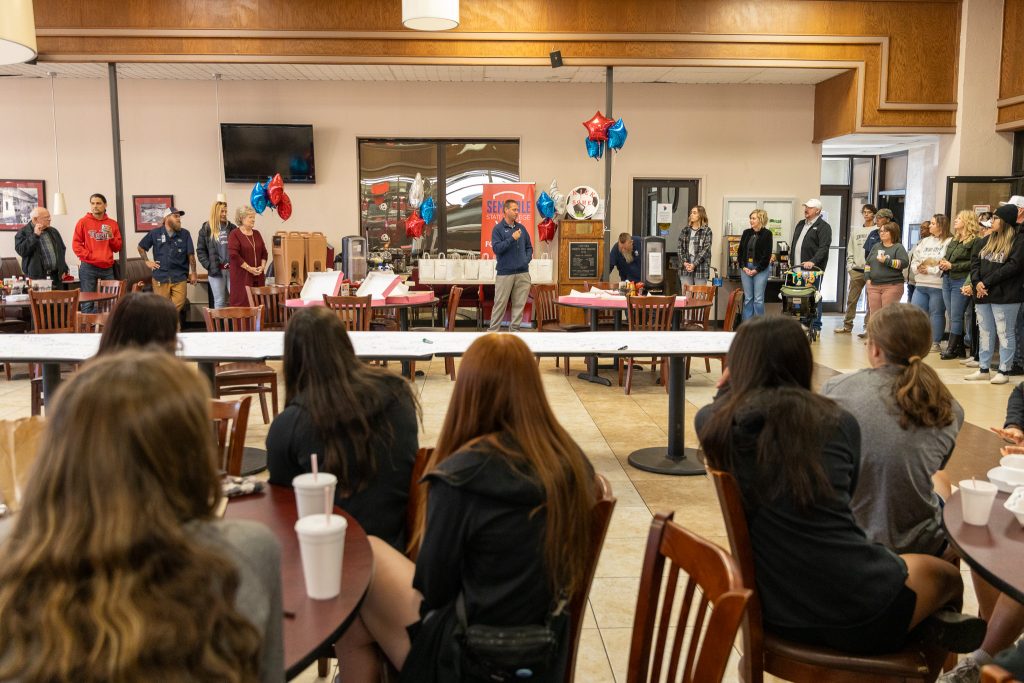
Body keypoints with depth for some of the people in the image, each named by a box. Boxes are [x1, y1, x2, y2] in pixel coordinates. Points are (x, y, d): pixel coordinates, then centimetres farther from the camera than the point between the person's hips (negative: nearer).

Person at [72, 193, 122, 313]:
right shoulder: (83, 222, 3)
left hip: (107, 268, 3)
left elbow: (117, 248, 11)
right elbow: (76, 244, 0)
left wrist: (111, 236, -6)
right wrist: (88, 256, -11)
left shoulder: (112, 223, 11)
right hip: (88, 268, -3)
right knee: (87, 302, -4)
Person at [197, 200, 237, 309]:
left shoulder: (232, 227, 8)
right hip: (216, 270, -1)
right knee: (219, 301, 5)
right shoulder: (206, 229, 4)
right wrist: (209, 265, -6)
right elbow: (200, 250, 4)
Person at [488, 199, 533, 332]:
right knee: (500, 303, -2)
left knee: (519, 303, 5)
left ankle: (514, 329, 14)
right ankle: (493, 330, 6)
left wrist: (527, 259, 2)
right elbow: (497, 248, -12)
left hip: (523, 273, 4)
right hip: (505, 273, -4)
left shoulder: (521, 228, 12)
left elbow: (529, 247, 19)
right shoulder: (498, 229, -2)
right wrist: (512, 238, -17)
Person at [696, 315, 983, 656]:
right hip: (859, 607, -2)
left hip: (774, 610, 2)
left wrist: (725, 392, 25)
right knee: (945, 575, 31)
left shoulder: (714, 422, -8)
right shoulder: (838, 422, -7)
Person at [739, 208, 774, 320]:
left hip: (760, 269, -4)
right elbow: (740, 251, 10)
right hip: (746, 268, 4)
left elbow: (767, 255, -7)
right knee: (747, 298, 6)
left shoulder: (767, 234, -3)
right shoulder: (746, 233, 9)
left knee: (758, 299, -2)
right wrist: (744, 267, -2)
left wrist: (756, 269, -11)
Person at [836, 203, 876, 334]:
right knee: (851, 299, 8)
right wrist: (850, 265, 6)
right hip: (856, 270, 5)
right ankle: (847, 326, 15)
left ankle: (868, 327, 5)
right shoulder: (855, 230, 14)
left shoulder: (877, 231, -2)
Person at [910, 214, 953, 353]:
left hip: (938, 285, -6)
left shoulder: (949, 242, -6)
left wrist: (930, 270, -14)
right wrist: (917, 268, -6)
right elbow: (914, 260, 14)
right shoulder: (924, 241, 16)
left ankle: (935, 343, 12)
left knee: (936, 314, 2)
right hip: (921, 284, 7)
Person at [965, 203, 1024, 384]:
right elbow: (974, 261, 9)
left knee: (1005, 334, 0)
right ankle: (983, 369, 19)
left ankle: (1003, 371, 5)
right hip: (982, 295, 7)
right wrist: (977, 282, -8)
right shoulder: (985, 241, 14)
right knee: (985, 333, 12)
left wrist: (987, 283, -17)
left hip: (1005, 296, -7)